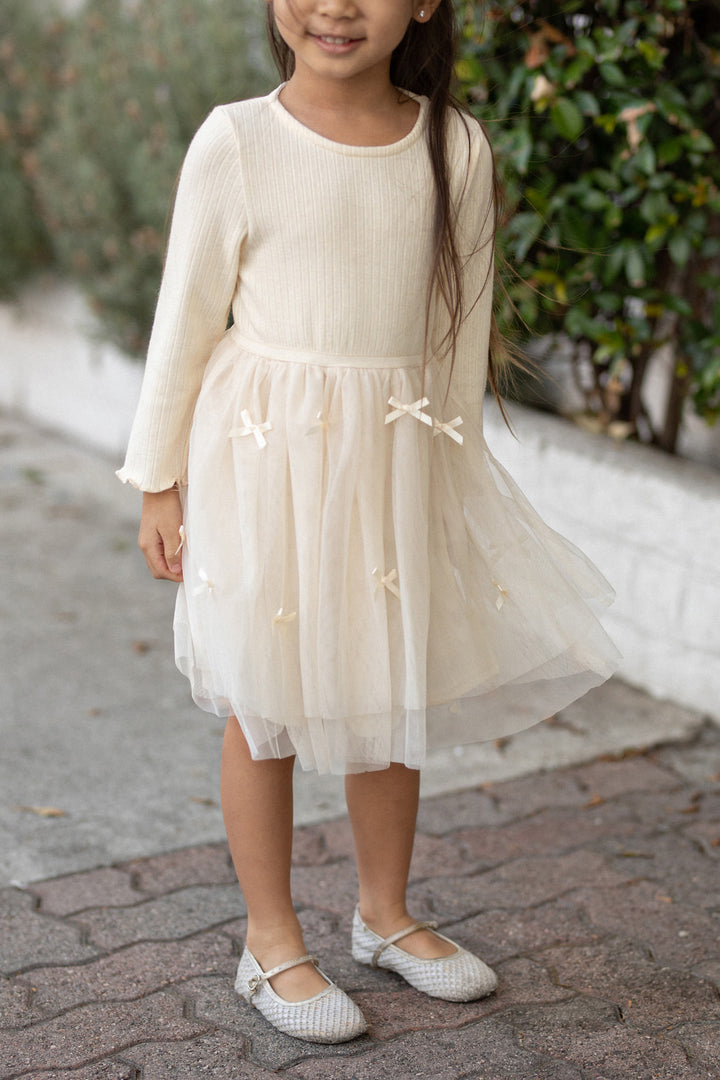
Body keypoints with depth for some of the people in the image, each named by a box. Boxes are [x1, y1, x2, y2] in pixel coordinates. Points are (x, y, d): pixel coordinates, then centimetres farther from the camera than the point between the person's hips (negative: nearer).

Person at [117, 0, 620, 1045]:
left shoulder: (456, 148, -2)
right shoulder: (236, 142, -9)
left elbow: (462, 327, 7)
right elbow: (187, 316, -3)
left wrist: (453, 466, 11)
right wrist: (159, 479, 0)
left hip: (398, 456, 3)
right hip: (266, 451, -3)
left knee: (397, 693, 14)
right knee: (267, 702, 8)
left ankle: (386, 912, 36)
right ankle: (272, 940, 26)